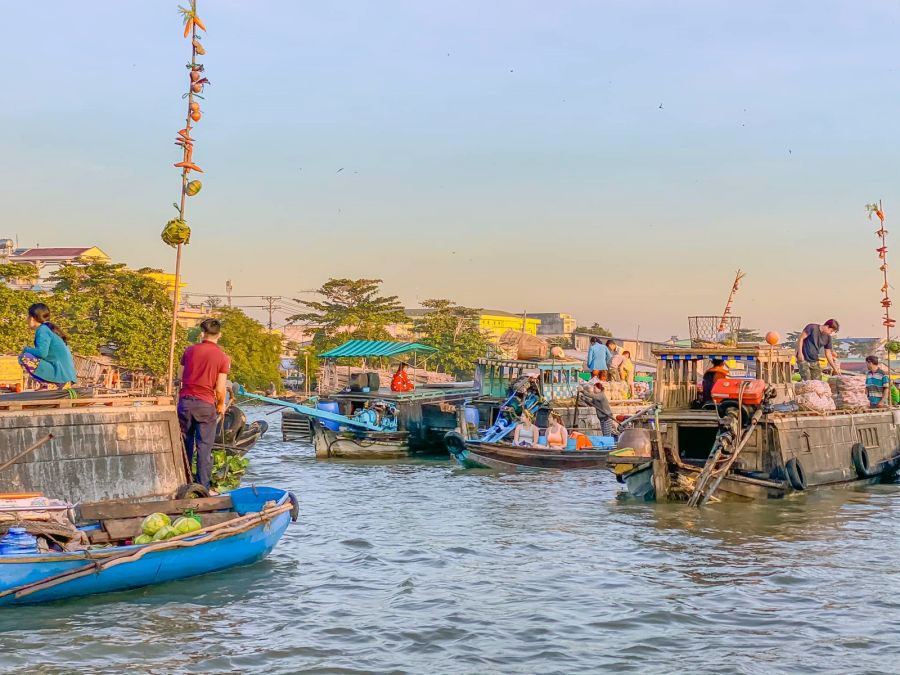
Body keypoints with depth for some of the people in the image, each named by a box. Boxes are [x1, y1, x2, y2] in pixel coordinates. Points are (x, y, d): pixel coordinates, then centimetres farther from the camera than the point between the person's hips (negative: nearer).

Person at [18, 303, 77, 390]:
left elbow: (42, 353, -23)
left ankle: (49, 385, -10)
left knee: (24, 357, -15)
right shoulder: (50, 329, 18)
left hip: (61, 375, -10)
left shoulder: (42, 330, -9)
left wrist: (26, 349, -4)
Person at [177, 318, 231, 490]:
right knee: (204, 447, 2)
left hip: (185, 400, 3)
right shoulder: (223, 358, -5)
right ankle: (203, 487, 2)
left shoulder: (190, 350, 3)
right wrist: (221, 405, 11)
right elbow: (220, 389, -7)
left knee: (185, 443, 14)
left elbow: (180, 376, 10)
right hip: (206, 404, -3)